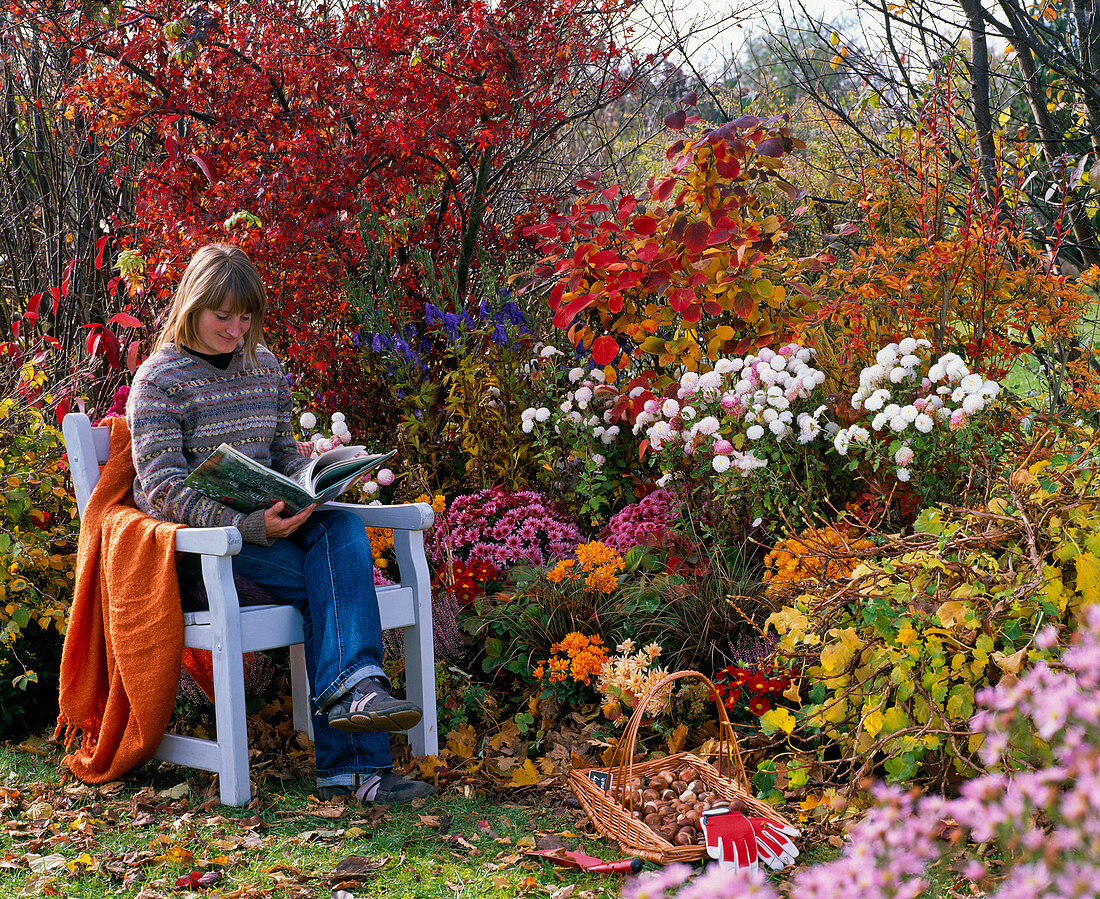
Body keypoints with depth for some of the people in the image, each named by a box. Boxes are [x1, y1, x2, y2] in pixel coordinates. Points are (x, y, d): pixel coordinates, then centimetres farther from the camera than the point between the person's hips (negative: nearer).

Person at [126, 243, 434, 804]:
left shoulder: (266, 368, 15)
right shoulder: (160, 380, -5)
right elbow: (162, 487, -15)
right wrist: (250, 527, -29)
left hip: (265, 521, 5)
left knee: (342, 531, -29)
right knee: (331, 586, -27)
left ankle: (349, 688, -43)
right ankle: (355, 763, -34)